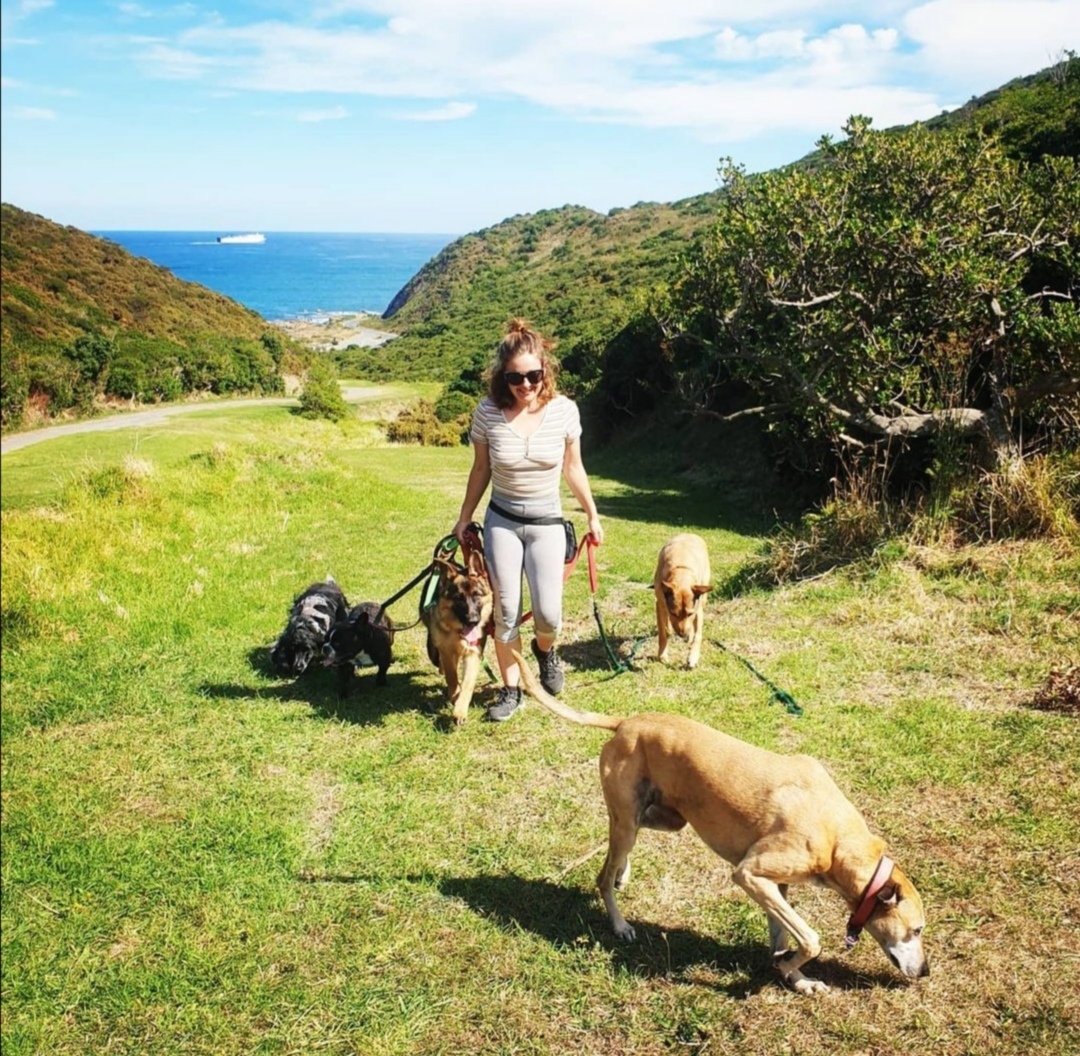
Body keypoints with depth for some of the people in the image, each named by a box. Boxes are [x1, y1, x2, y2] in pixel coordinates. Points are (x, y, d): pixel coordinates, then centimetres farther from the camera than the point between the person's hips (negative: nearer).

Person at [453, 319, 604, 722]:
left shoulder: (564, 410, -11)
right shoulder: (487, 413, -11)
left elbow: (573, 468, 3)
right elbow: (480, 470, 3)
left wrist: (593, 515, 8)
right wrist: (464, 519, 9)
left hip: (547, 523, 0)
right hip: (501, 521, 0)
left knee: (548, 612, -7)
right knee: (506, 611, 3)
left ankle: (545, 650, 30)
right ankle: (510, 689, 21)